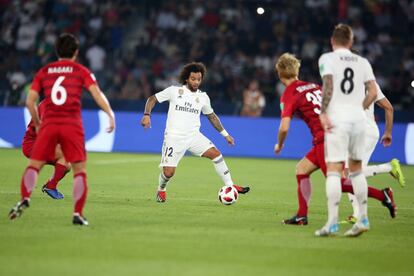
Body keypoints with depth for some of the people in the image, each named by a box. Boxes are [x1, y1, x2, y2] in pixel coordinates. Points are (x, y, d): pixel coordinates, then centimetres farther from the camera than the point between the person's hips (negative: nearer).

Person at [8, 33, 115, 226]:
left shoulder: (44, 71, 13)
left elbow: (30, 101, 9)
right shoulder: (81, 71, 8)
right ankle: (78, 214, -4)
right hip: (72, 125, -1)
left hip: (48, 125, 1)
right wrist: (110, 114, -4)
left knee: (34, 165, 7)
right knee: (80, 170, 5)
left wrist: (37, 124, 20)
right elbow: (97, 94, -5)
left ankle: (25, 199, -17)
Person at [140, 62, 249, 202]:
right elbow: (153, 99, 2)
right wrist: (147, 115, -16)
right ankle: (161, 190, 24)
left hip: (194, 136, 3)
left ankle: (230, 186, -9)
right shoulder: (174, 91, -4)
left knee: (216, 153, -16)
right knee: (168, 172, -10)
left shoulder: (203, 97, 6)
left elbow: (211, 116, 20)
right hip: (174, 137, -3)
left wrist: (225, 134, 20)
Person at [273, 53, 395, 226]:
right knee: (301, 169, 15)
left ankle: (381, 195, -18)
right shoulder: (314, 86, 18)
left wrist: (279, 145, 8)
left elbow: (284, 127, -10)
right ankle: (302, 215, 11)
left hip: (324, 138, -8)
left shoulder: (288, 96, -2)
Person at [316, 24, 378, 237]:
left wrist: (323, 112, -9)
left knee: (333, 170, -7)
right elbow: (373, 93, 6)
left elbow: (328, 85, -13)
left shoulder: (327, 59, 1)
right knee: (356, 168, 15)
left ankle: (332, 223, -14)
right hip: (358, 119, 4)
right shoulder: (362, 62, 13)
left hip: (336, 118, -4)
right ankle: (363, 219, 15)